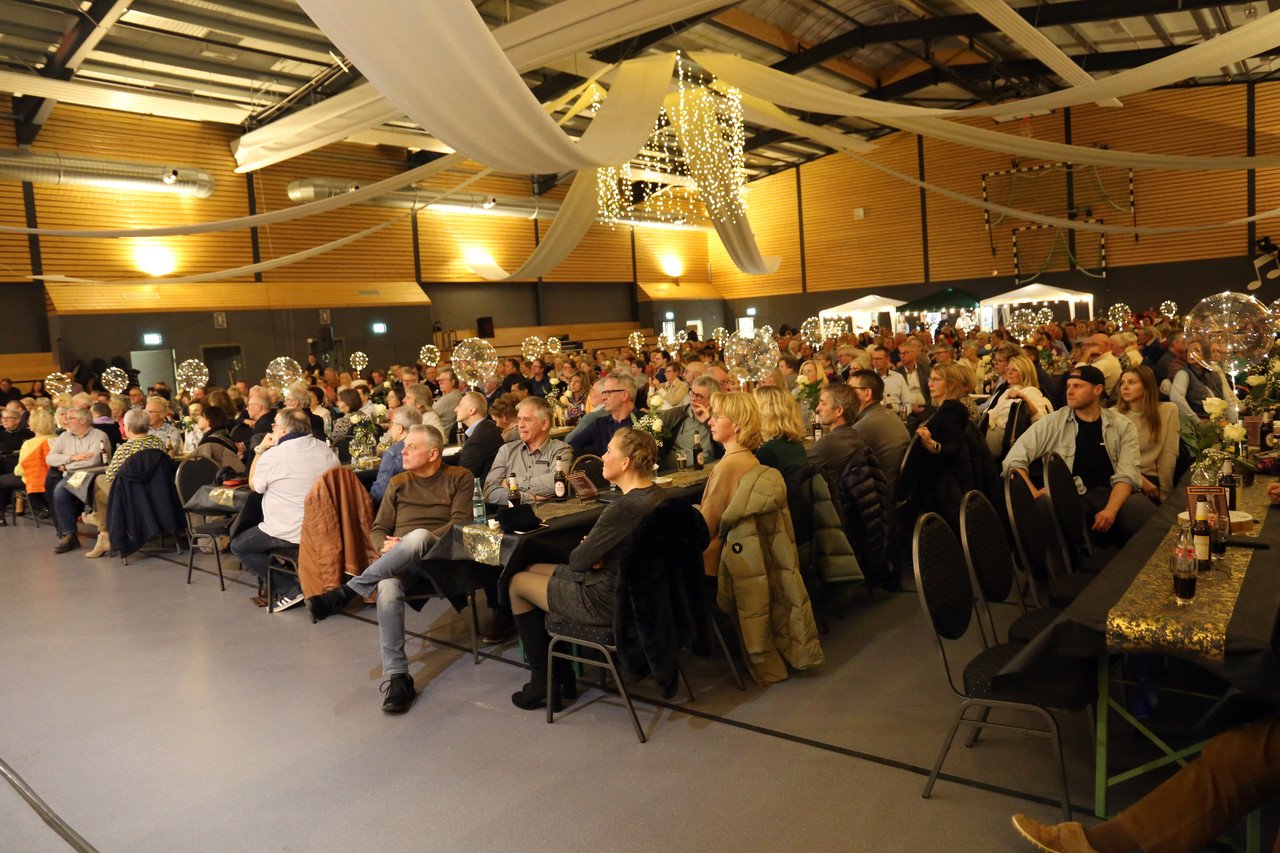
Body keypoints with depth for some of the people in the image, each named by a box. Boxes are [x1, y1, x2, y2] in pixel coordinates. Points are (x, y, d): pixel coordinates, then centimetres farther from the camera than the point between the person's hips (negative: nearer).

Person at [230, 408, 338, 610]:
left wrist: (260, 450, 10)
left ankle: (290, 589, 2)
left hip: (292, 533, -7)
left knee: (238, 546, 15)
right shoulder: (327, 451, 3)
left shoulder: (274, 455, -15)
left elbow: (254, 485, 3)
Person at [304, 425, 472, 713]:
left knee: (418, 536, -39)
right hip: (396, 560, 3)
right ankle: (396, 677, -31)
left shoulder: (459, 478, 9)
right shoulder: (398, 483, 21)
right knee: (387, 587, -35)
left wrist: (405, 545, -11)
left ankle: (346, 592, -32)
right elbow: (379, 529, 18)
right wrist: (386, 547, -8)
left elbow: (461, 522, -4)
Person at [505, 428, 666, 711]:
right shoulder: (656, 494, -2)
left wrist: (582, 551, 0)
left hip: (607, 602, -9)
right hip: (627, 585, 9)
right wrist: (591, 552, -6)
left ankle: (543, 685, 22)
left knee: (517, 582, 11)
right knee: (534, 570, 22)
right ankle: (562, 677, 27)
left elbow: (578, 561, -21)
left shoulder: (624, 507, -30)